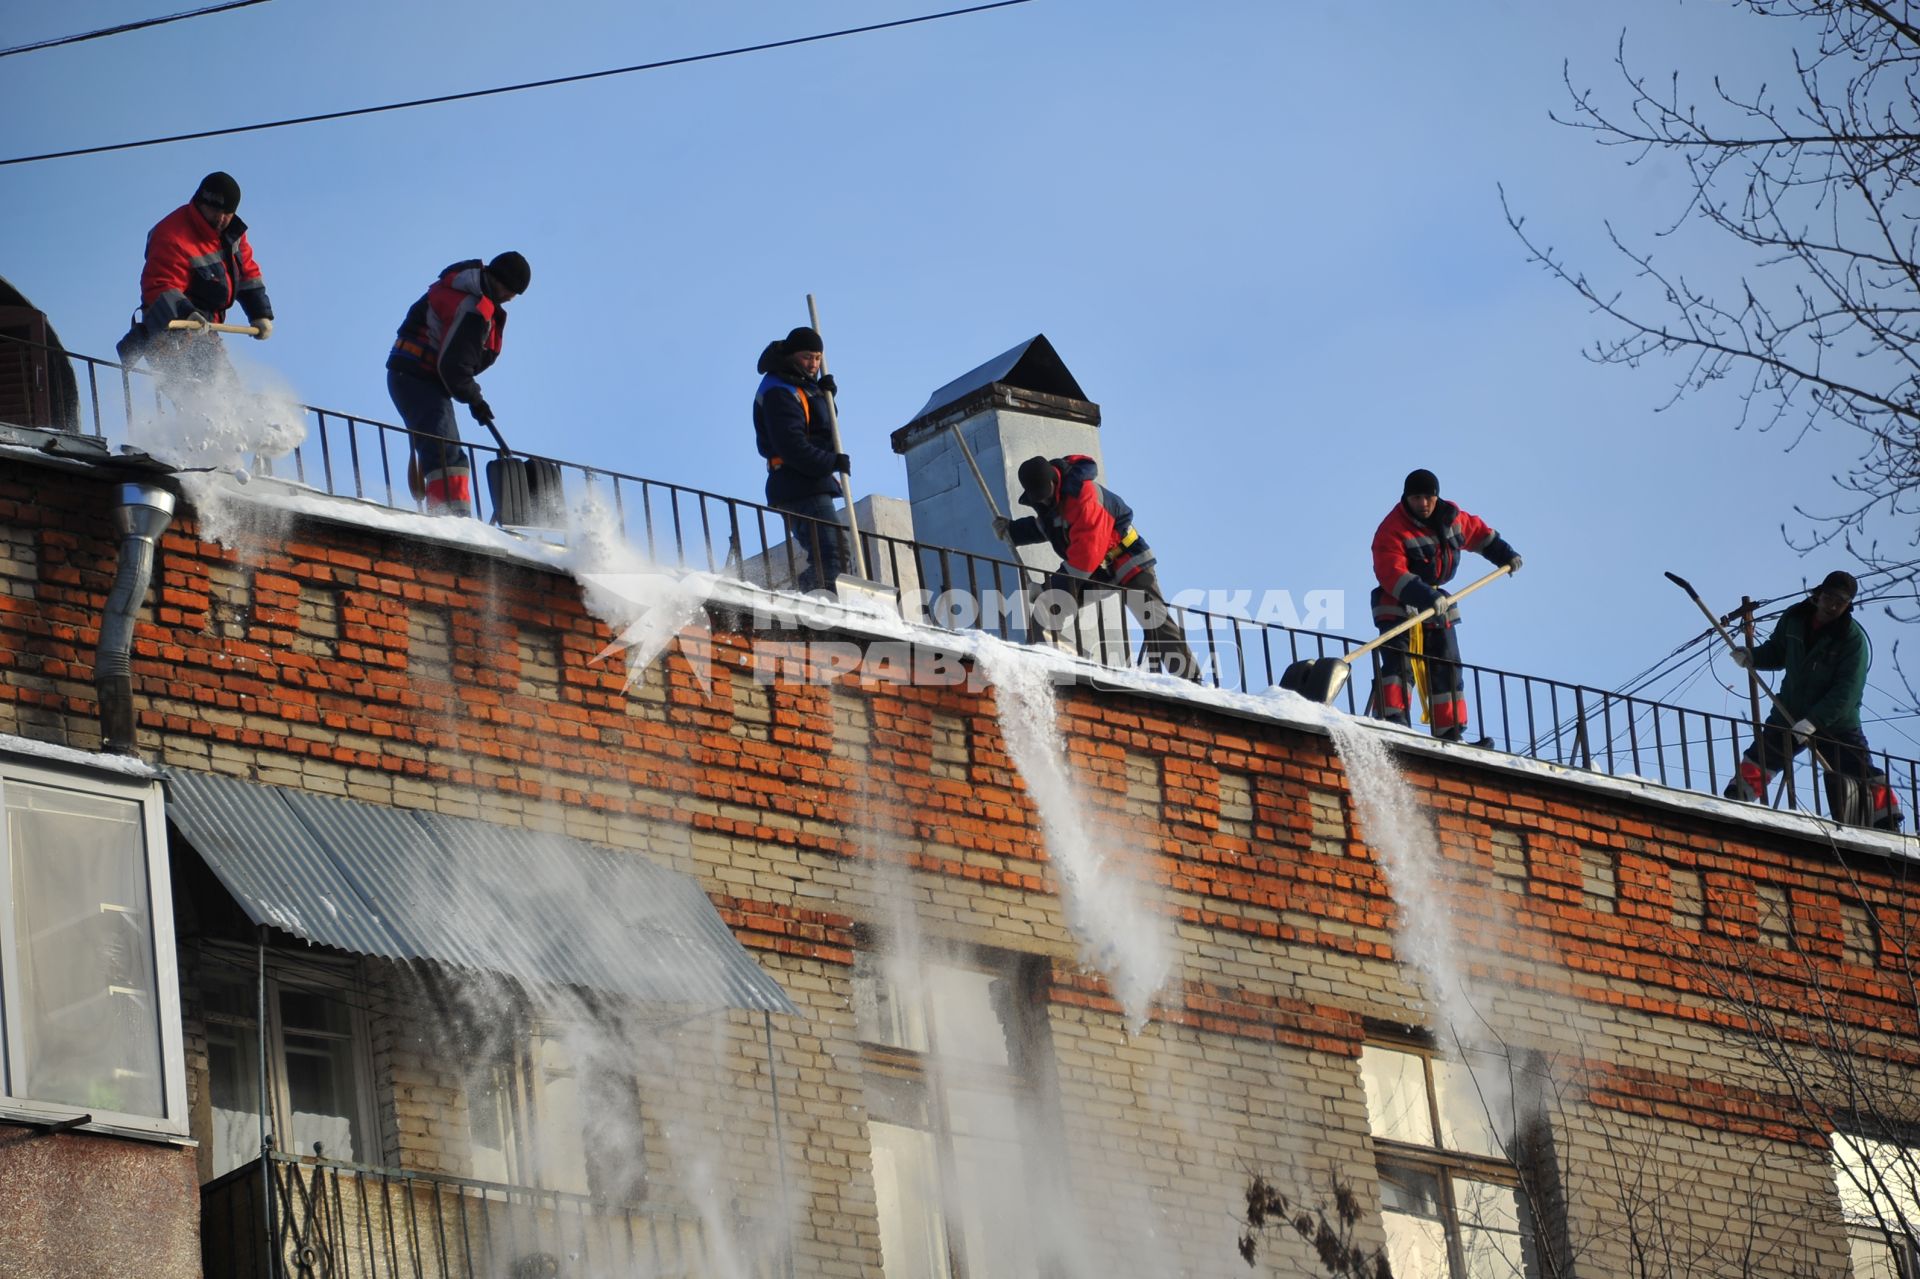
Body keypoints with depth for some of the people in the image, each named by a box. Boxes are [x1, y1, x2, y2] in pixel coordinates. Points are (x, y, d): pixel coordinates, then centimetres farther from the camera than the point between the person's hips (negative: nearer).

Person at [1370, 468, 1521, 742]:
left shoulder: (1451, 518, 0)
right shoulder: (1391, 531, -22)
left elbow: (1477, 531, 22)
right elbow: (1393, 575, -34)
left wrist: (1505, 554, 23)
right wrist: (1425, 597, -46)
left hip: (1436, 603, 7)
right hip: (1398, 606, -7)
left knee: (1447, 669, 7)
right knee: (1399, 663, -23)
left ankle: (1450, 734, 12)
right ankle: (1391, 718, -30)